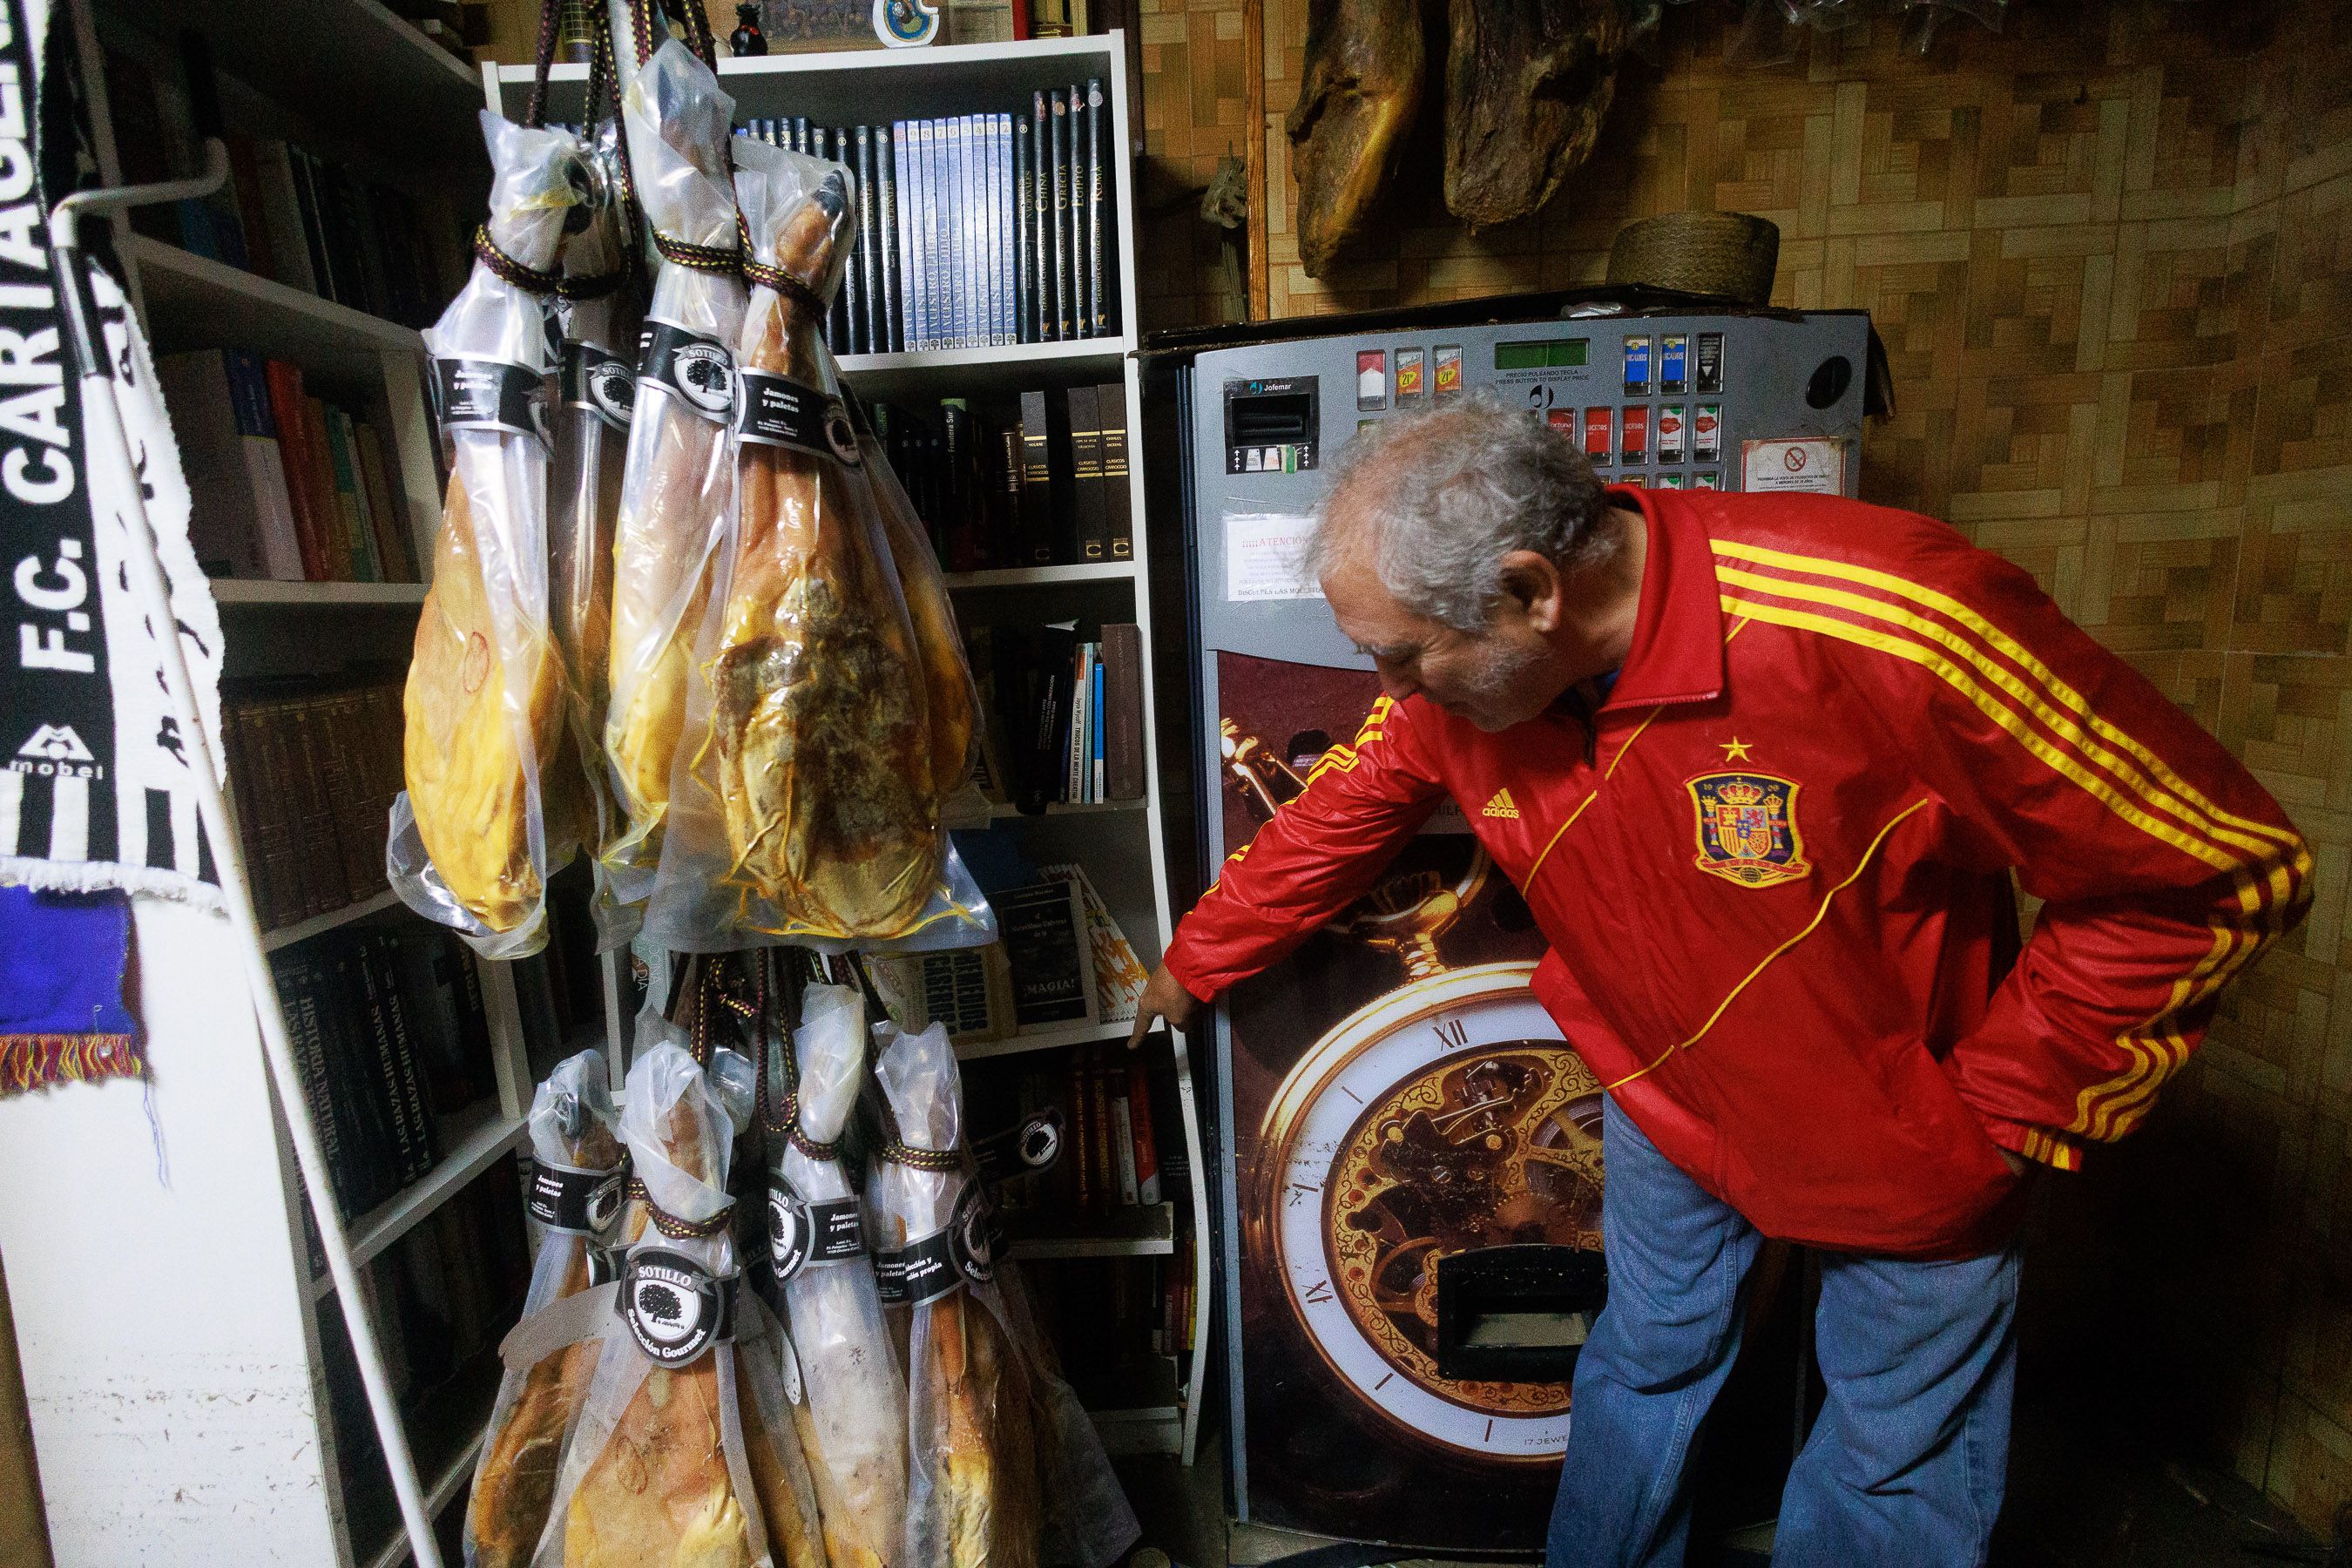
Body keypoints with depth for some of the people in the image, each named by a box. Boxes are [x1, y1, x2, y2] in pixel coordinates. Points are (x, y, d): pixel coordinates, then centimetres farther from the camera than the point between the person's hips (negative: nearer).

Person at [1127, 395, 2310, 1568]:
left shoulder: (1895, 624, -37)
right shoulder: (1453, 673, -20)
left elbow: (2226, 867, -23)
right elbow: (1330, 827, -1)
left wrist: (1999, 1110, -18)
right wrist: (1194, 966, 10)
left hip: (1902, 1148, -3)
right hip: (1665, 1100, 3)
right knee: (1646, 1368, 24)